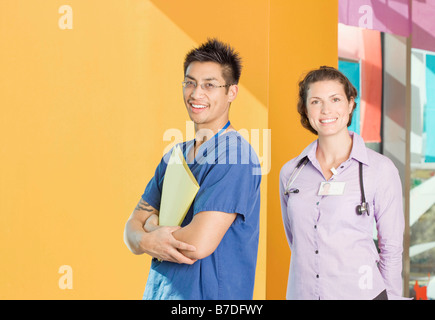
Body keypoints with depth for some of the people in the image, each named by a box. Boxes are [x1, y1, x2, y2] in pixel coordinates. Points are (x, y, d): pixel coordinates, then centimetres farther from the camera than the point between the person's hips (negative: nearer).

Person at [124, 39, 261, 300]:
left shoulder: (236, 157, -16)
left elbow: (198, 244, -24)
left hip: (209, 293, -7)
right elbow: (133, 227, 5)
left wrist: (150, 227, -7)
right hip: (157, 291, 7)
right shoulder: (174, 156, 8)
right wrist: (149, 242, -16)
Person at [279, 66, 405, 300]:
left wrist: (392, 295, 0)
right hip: (301, 292, 3)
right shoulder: (289, 172, 3)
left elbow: (392, 248, -1)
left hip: (361, 293, -3)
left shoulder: (381, 169, -6)